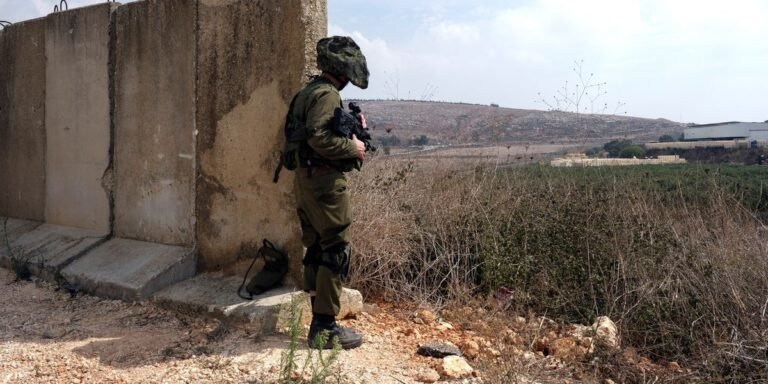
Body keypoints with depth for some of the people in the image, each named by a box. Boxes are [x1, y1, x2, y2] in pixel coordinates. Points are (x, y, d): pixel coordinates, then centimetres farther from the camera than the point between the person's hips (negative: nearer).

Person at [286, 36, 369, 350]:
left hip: (307, 180, 10)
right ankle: (325, 328, -1)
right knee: (337, 250, -5)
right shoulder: (327, 94, -14)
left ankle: (319, 323, 22)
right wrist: (352, 147, -13)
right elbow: (319, 138, -26)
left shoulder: (309, 92, 18)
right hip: (325, 181, -10)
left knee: (317, 250, 13)